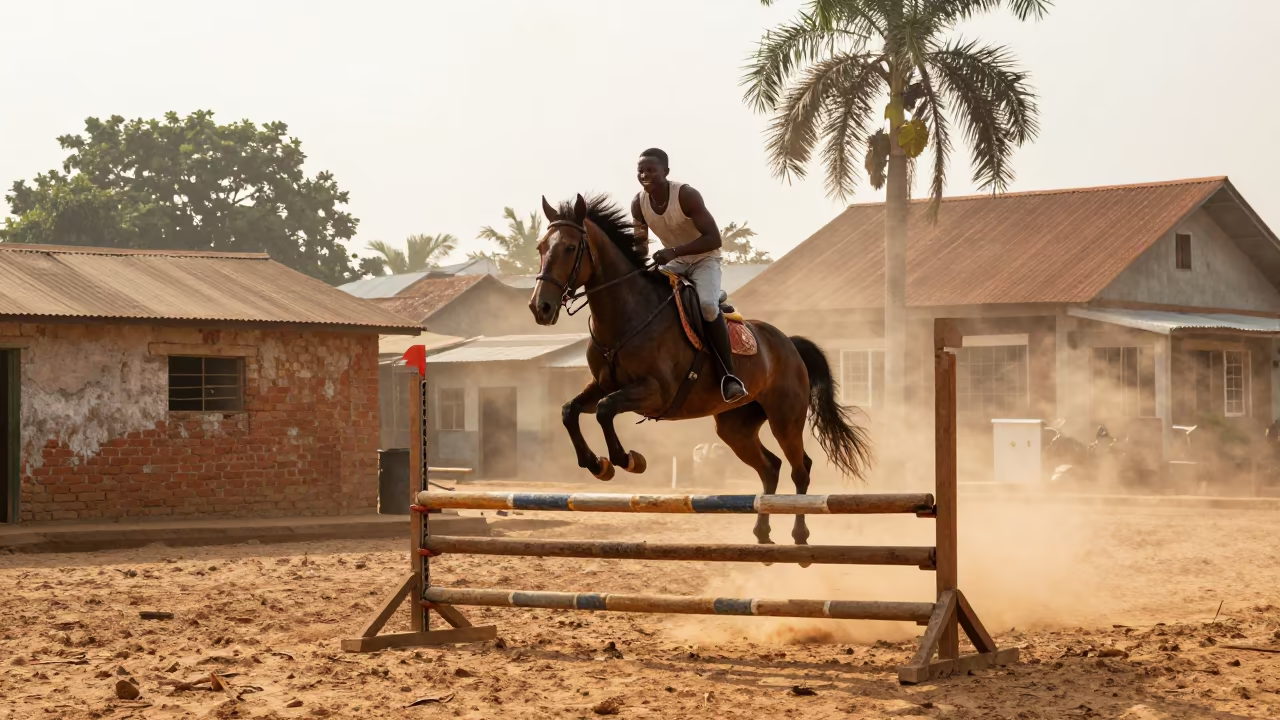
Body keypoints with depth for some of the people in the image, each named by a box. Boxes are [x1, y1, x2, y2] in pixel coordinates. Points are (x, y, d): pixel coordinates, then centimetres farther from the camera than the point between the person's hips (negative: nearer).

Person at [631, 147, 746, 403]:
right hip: (673, 262, 6)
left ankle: (729, 374, -23)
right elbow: (639, 243, 3)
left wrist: (674, 251, -39)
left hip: (704, 258, -6)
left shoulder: (686, 195, -27)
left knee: (707, 304, -33)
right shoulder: (638, 203, -10)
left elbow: (714, 239, -30)